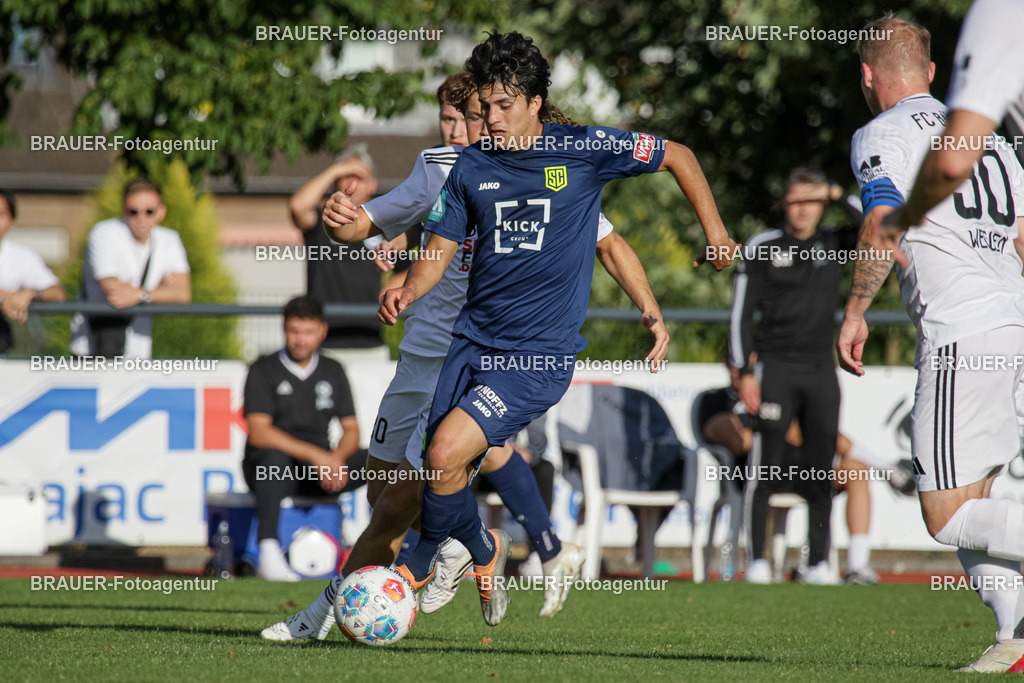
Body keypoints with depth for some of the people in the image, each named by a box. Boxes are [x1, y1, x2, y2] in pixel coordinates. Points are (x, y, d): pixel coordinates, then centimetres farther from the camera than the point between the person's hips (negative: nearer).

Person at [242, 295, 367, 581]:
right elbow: (258, 433, -14)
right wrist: (316, 455, -23)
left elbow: (351, 430, 9)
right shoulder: (264, 370, -2)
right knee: (275, 457, -40)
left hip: (320, 471, 4)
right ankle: (268, 554, -46)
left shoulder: (333, 371, 13)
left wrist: (336, 458, -15)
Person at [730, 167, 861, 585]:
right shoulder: (762, 248, 1)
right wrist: (745, 373, -7)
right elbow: (741, 314, 0)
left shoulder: (835, 244, 9)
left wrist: (840, 197, -8)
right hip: (775, 367, -3)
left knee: (820, 470, 2)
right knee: (766, 467, -8)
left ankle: (818, 562, 7)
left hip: (821, 370, 3)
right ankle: (757, 561, -4)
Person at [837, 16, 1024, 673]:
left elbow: (883, 228, -15)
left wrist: (855, 313, -5)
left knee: (948, 516, -6)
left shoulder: (882, 136, 0)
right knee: (968, 504, 14)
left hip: (961, 334, -8)